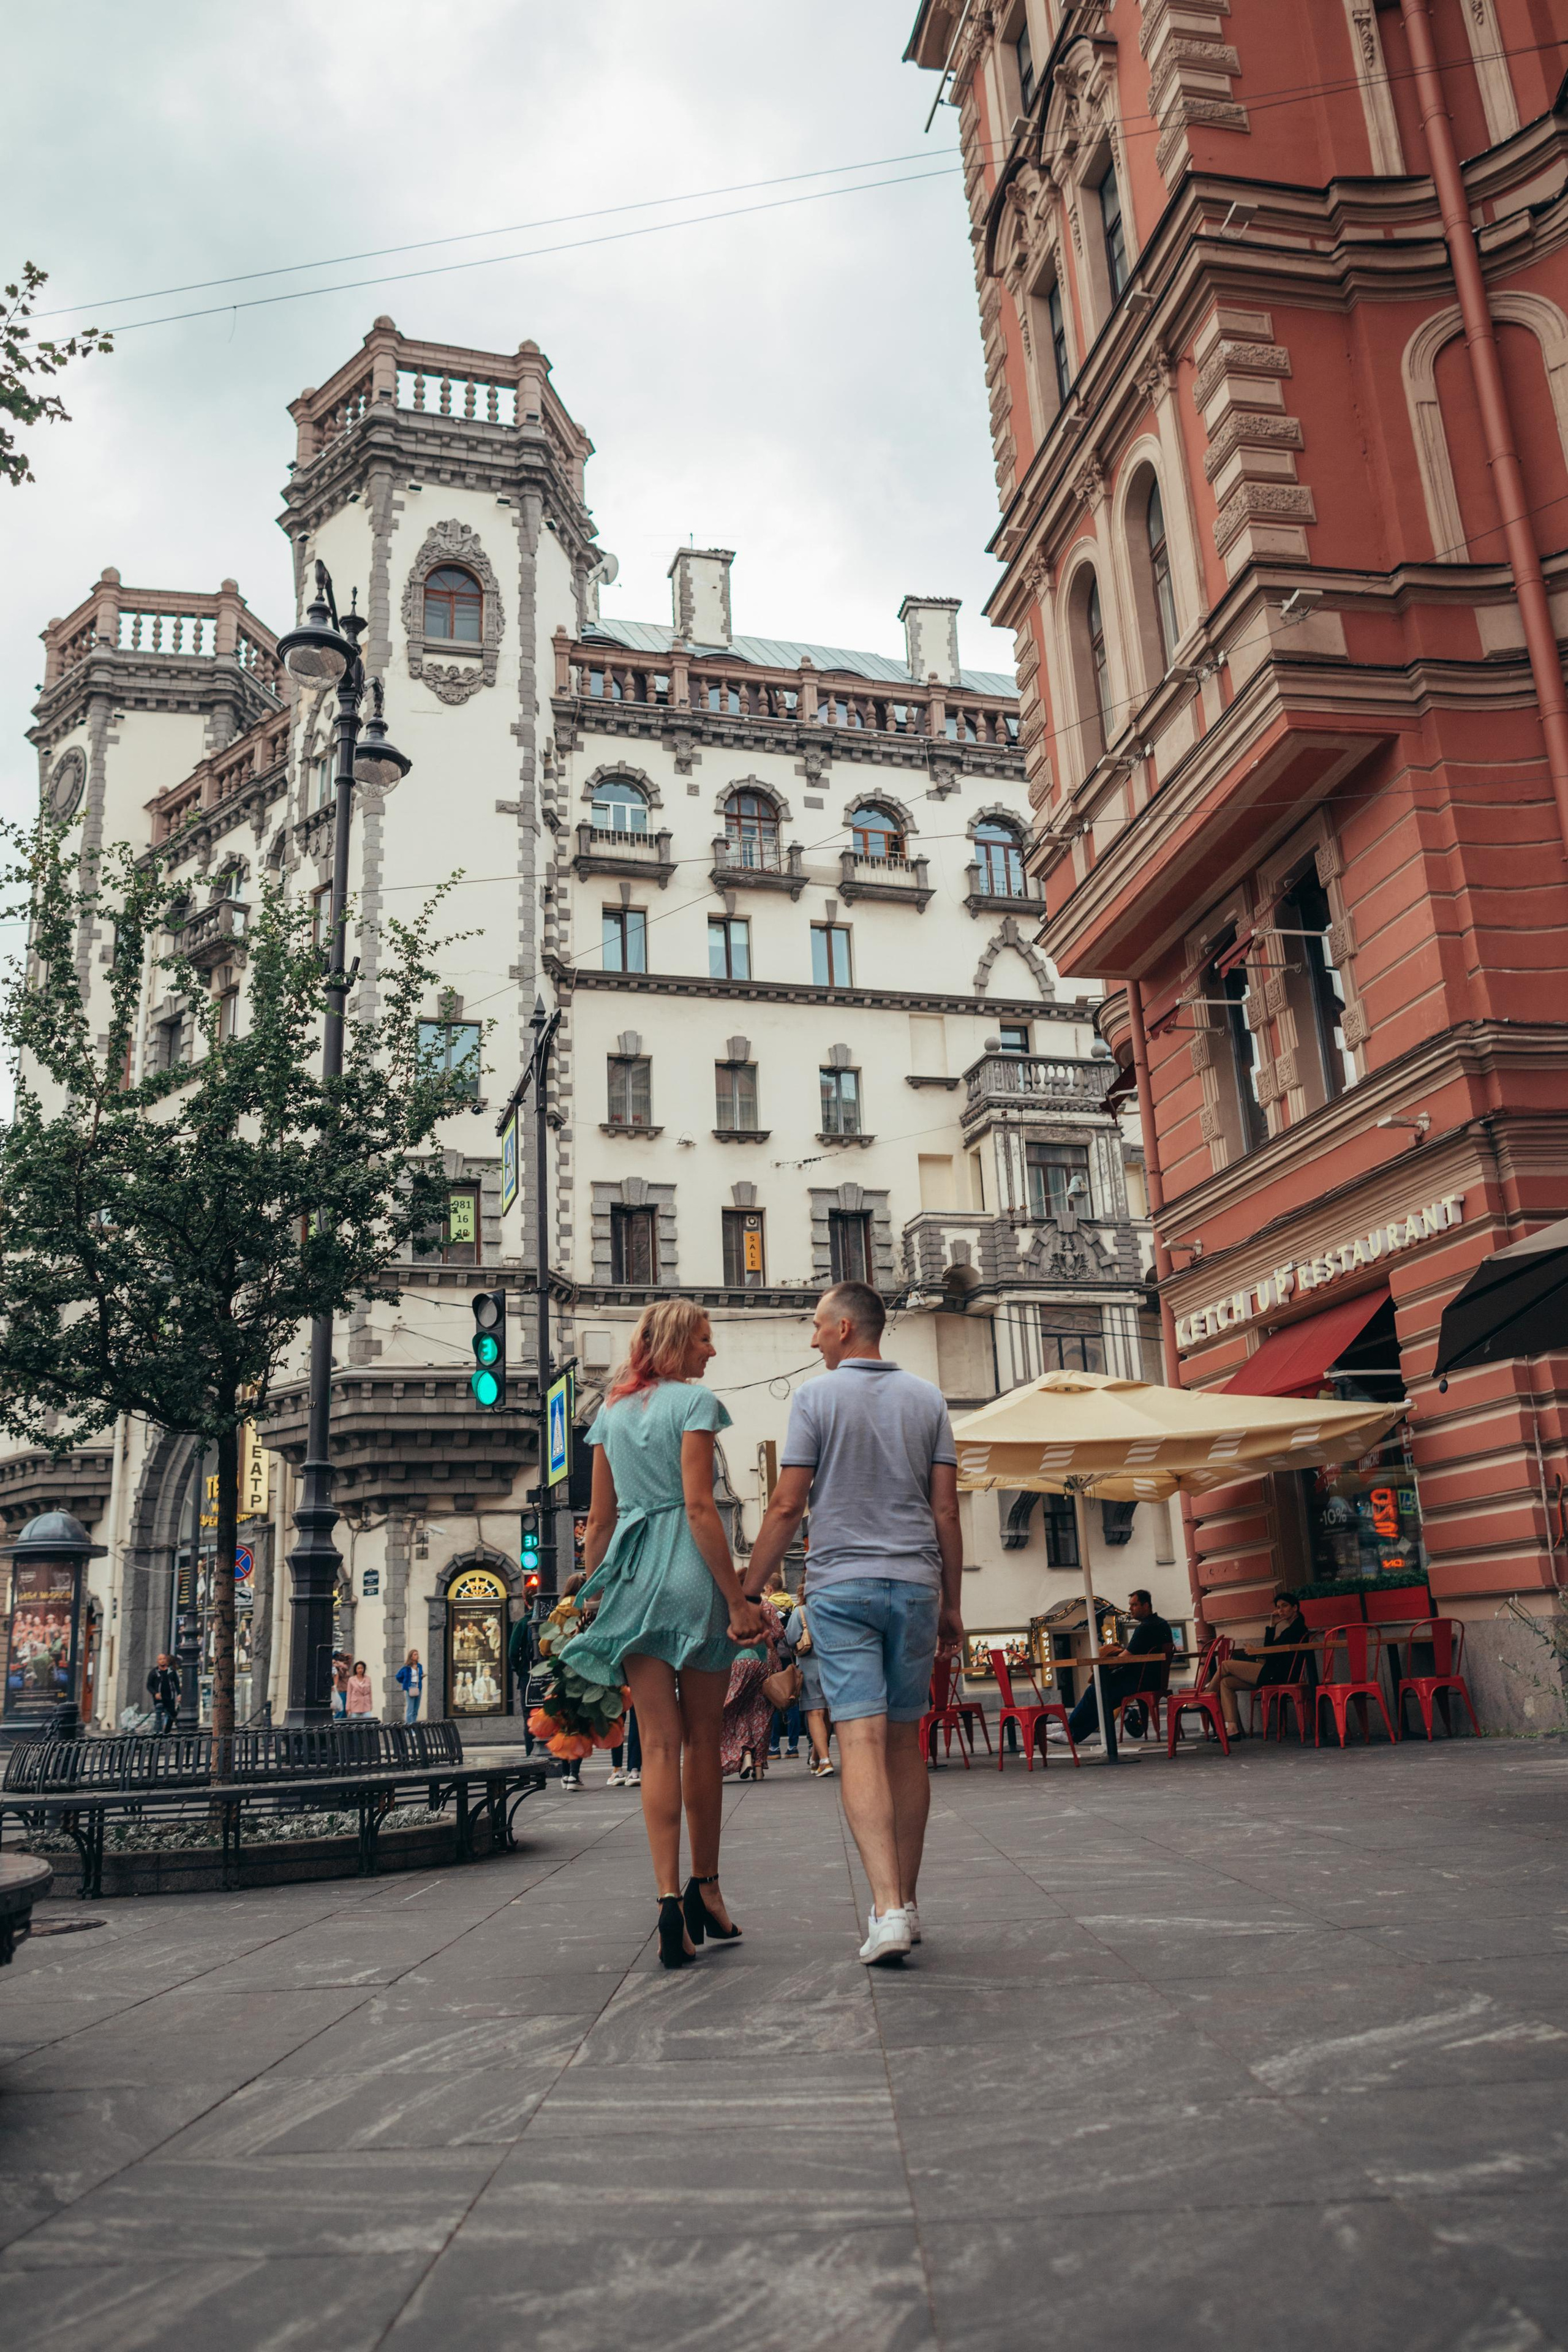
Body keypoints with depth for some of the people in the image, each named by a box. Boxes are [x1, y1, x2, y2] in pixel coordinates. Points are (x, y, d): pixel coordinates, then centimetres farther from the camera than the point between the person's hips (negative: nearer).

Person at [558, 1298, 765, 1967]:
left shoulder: (612, 1412, 14)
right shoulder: (695, 1401, -4)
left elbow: (599, 1519, 13)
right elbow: (699, 1507, -12)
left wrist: (593, 1597, 19)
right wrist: (738, 1599, -11)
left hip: (632, 1575, 5)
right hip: (690, 1573, -4)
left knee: (659, 1743, 1)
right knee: (701, 1739, 9)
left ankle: (669, 1897, -9)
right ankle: (704, 1888, 20)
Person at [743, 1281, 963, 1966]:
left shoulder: (817, 1397, -2)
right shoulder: (926, 1399, 8)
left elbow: (787, 1507, -5)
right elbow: (946, 1510, 6)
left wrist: (748, 1594, 3)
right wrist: (951, 1603, 12)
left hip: (842, 1584, -3)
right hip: (916, 1583, 4)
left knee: (861, 1741, -7)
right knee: (905, 1742, 11)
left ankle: (888, 1909, -17)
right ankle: (904, 1902, 18)